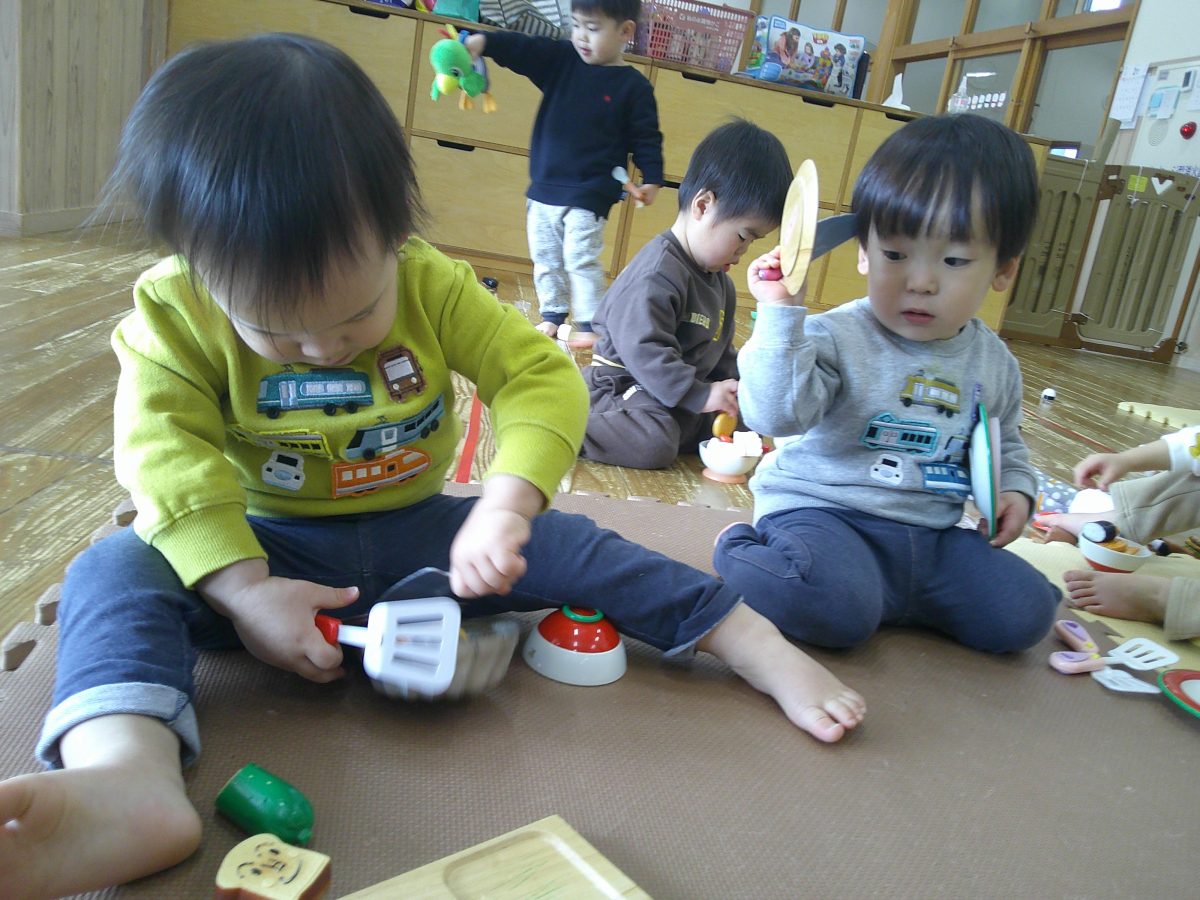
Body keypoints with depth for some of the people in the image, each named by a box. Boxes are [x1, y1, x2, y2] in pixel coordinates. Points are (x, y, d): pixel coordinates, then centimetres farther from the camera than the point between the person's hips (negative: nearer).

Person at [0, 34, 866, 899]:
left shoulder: (433, 285, -12)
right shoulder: (173, 310, -13)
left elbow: (543, 377, -17)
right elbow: (166, 450, -21)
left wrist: (505, 509, -31)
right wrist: (243, 592, -31)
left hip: (419, 535, 1)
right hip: (269, 545, 0)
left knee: (570, 547, -15)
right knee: (114, 571, -26)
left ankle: (760, 647, -6)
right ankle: (128, 778, -53)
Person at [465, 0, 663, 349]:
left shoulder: (633, 86, -5)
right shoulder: (560, 59, 5)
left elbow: (646, 138, -3)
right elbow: (521, 48, -6)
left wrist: (651, 180, -11)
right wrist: (483, 41, -22)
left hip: (589, 197, -5)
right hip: (543, 189, 6)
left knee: (581, 260, -10)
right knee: (545, 259, 12)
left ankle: (591, 323, 1)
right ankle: (552, 315, 25)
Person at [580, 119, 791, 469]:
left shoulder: (719, 282, 12)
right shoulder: (659, 273, -21)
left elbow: (720, 350, 21)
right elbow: (644, 349, -30)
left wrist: (736, 387, 4)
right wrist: (700, 394, -29)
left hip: (678, 399, 10)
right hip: (626, 386, -10)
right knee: (654, 443, -34)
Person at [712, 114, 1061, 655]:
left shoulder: (994, 365, 8)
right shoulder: (837, 339, -11)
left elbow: (1005, 443, 26)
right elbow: (776, 414, -27)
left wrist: (1014, 488, 6)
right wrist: (781, 315, -31)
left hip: (933, 533, 6)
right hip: (822, 510, -6)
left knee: (1024, 615, -6)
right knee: (841, 610, -33)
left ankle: (884, 591, 11)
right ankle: (742, 553, -2)